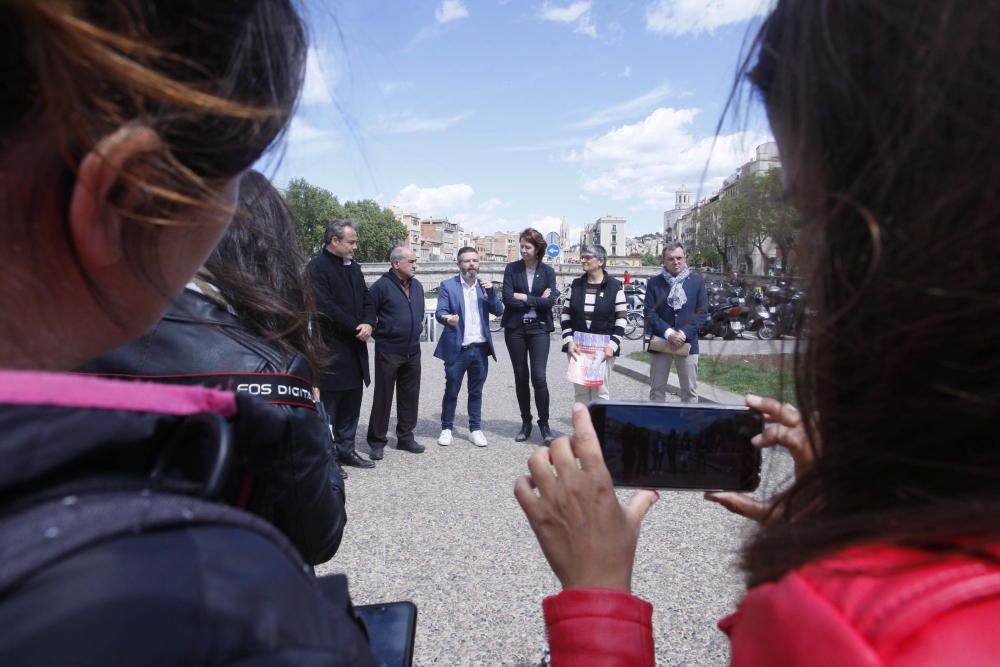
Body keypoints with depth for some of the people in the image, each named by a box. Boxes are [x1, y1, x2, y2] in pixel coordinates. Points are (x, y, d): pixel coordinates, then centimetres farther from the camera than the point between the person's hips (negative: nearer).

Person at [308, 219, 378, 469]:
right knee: (328, 405, 0)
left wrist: (368, 324, -5)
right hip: (330, 348, -8)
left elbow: (367, 299, 14)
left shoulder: (353, 267, 14)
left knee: (352, 402, 14)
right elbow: (327, 307, -18)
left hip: (355, 347, 8)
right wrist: (356, 329, -13)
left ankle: (346, 450, 25)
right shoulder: (317, 267, -10)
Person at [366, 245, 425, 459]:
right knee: (383, 397, 2)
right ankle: (377, 441, 14)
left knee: (410, 395, 11)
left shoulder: (417, 286, 10)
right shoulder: (382, 285, -11)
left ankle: (405, 437, 24)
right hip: (388, 351, -6)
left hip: (412, 351, 6)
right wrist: (380, 336, -4)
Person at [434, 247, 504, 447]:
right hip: (457, 349, -3)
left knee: (476, 392, 12)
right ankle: (446, 428, 20)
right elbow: (439, 312, -9)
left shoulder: (485, 285, 10)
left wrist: (491, 292, -11)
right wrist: (447, 318, -32)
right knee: (451, 391, 7)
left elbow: (499, 311, 4)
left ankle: (475, 429, 21)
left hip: (481, 349, 3)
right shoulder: (447, 285, -1)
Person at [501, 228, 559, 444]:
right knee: (521, 377, 8)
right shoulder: (512, 268, 2)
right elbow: (508, 299, -9)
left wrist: (524, 298, -10)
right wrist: (536, 301, -9)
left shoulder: (548, 271, 3)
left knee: (539, 376, -9)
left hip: (539, 328, -1)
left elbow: (549, 302, -8)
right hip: (515, 328, 1)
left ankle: (544, 424, 6)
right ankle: (526, 423, 22)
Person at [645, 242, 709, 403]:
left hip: (687, 342, 0)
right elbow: (649, 312, -5)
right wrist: (668, 332, -18)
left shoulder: (697, 281, 3)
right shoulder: (654, 283, 2)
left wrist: (684, 333, -14)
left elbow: (702, 312, -1)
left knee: (690, 391, 5)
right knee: (657, 389, 7)